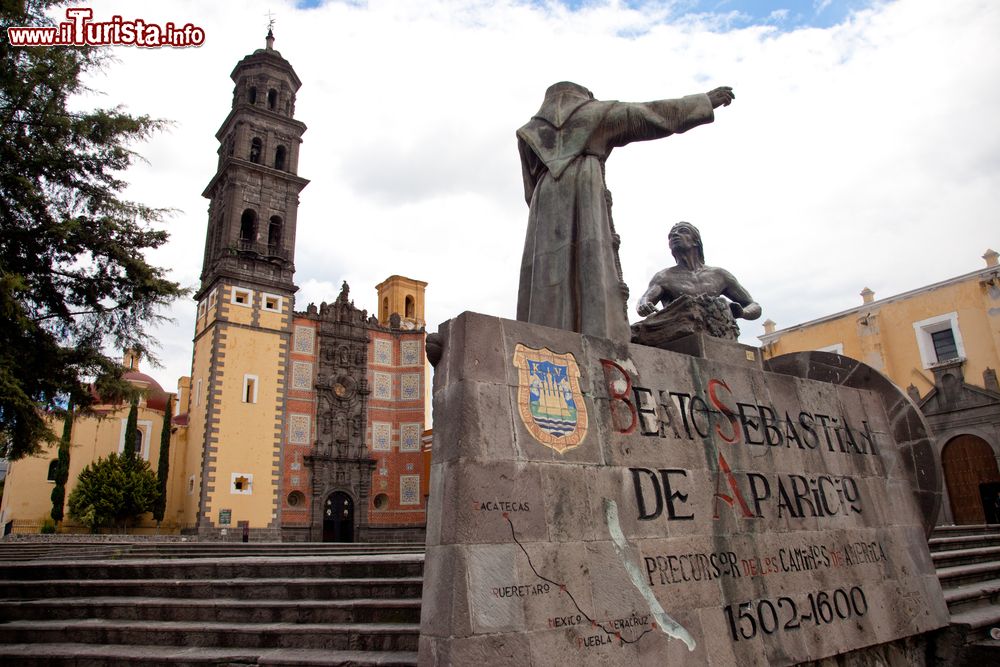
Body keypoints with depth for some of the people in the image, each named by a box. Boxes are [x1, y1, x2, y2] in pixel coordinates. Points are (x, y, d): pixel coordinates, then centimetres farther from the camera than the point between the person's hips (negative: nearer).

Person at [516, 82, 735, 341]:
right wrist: (706, 100, 28)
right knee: (598, 285, -15)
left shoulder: (531, 132, 28)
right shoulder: (594, 111, 21)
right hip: (587, 199, -3)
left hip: (546, 207, 3)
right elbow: (650, 114, 21)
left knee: (549, 294, -8)